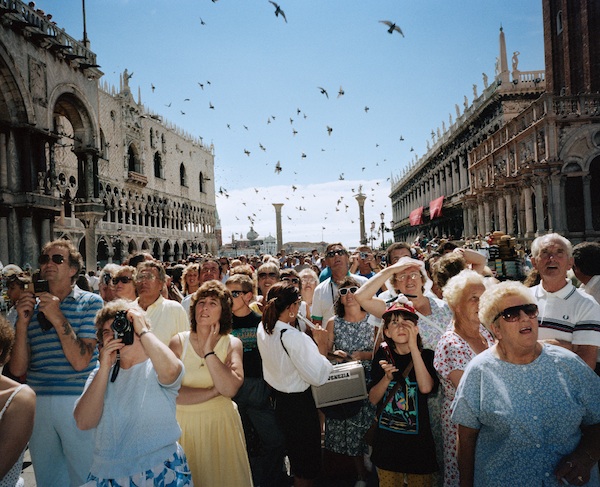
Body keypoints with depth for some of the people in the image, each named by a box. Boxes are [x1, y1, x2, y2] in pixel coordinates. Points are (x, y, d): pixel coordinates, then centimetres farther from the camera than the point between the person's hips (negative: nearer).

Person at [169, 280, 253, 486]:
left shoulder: (232, 344, -4)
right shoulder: (179, 342, -5)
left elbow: (230, 389, -20)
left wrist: (209, 351, -19)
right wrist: (214, 391, -15)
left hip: (219, 423, 0)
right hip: (184, 423, 0)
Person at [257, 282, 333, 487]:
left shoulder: (262, 329, -5)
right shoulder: (296, 338, -30)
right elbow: (318, 377, -26)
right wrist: (321, 344, -16)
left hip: (276, 398, 8)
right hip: (298, 403, -8)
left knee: (293, 452, 31)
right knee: (307, 463, 13)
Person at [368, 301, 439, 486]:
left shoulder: (426, 356, -7)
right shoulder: (383, 355, -2)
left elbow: (426, 387, -26)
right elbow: (372, 399, -1)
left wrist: (413, 346, -24)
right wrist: (387, 377, -19)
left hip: (418, 441, -2)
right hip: (386, 441, 2)